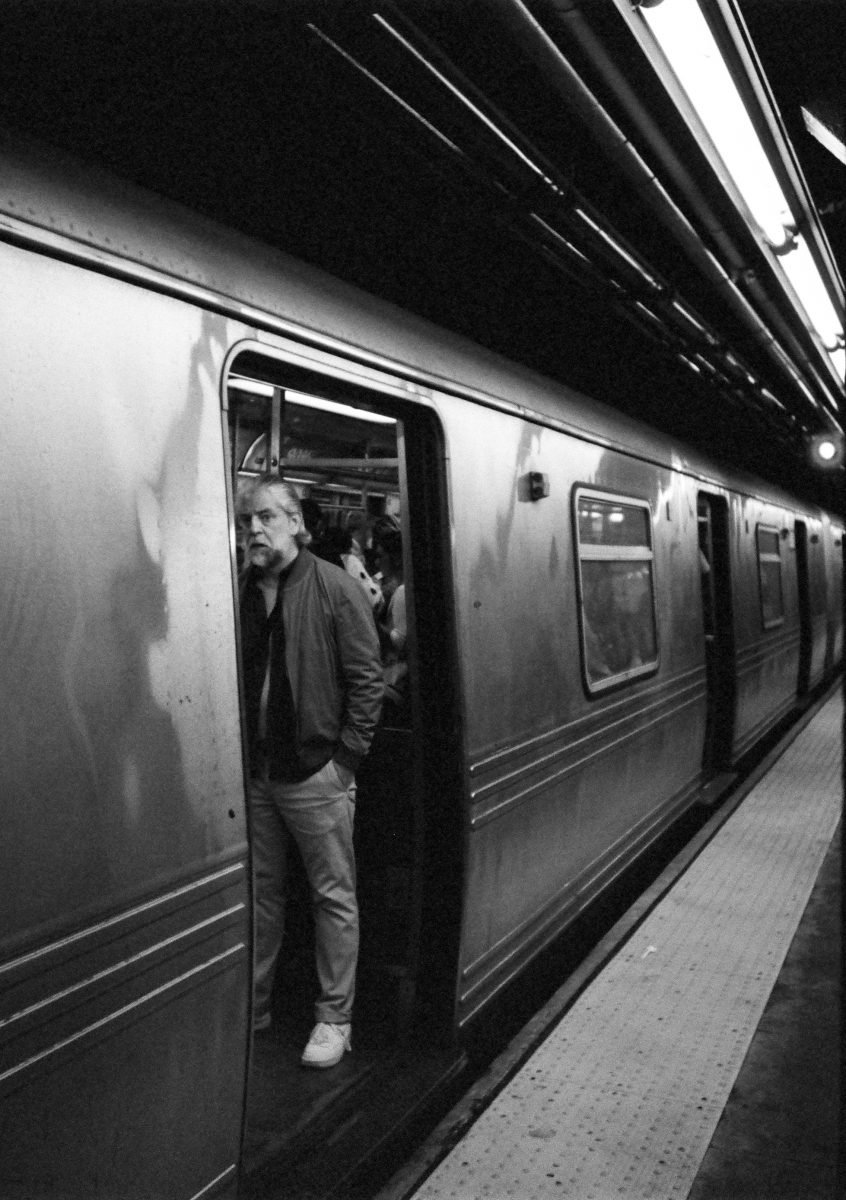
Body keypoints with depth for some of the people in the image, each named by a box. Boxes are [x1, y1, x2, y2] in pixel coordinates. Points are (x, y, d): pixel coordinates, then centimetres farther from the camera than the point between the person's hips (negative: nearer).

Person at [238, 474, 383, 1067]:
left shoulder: (335, 587, -9)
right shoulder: (242, 592, 5)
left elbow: (367, 680, -10)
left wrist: (344, 758, -13)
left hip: (316, 774, -5)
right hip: (254, 773, 5)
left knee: (334, 896, 8)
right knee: (261, 891, 18)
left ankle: (334, 1018, 23)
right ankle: (252, 1005, 34)